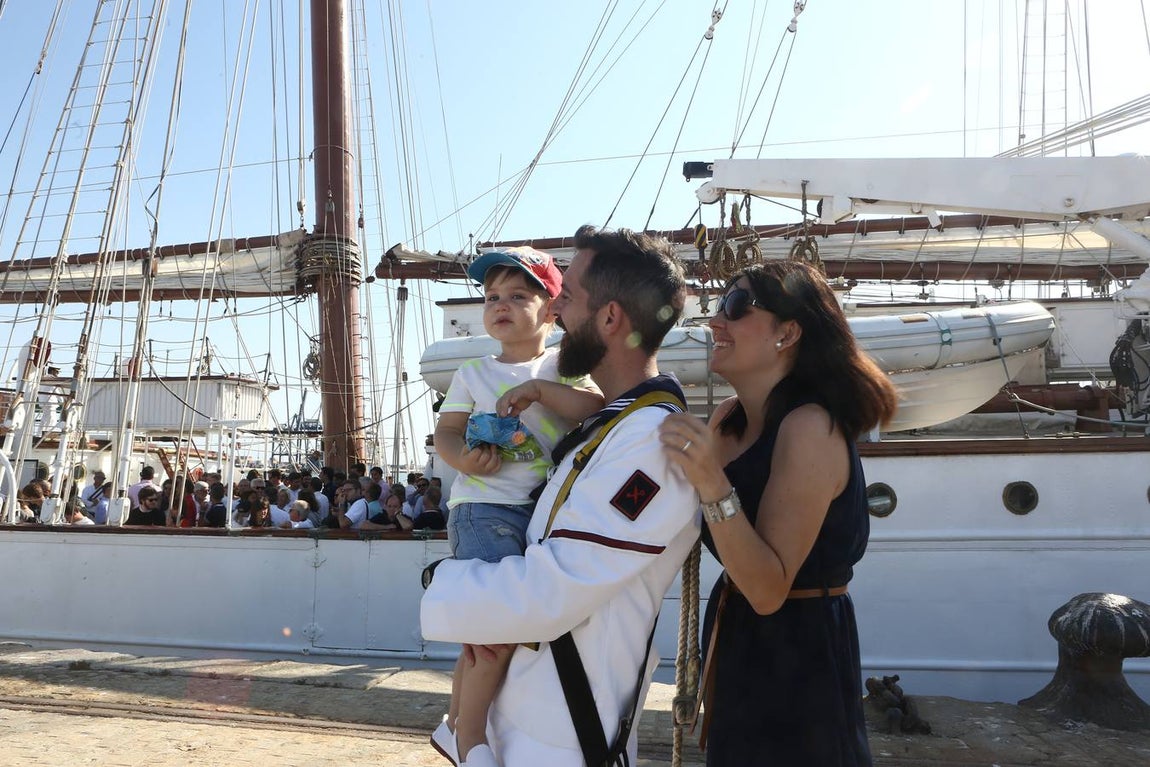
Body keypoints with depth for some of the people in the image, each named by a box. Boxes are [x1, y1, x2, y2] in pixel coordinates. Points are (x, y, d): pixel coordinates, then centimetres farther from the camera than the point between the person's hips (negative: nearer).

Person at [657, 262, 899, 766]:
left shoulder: (811, 427, -22)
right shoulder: (732, 419, 4)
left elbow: (768, 590, -25)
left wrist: (712, 485, -36)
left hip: (798, 657, -8)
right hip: (740, 645, 8)